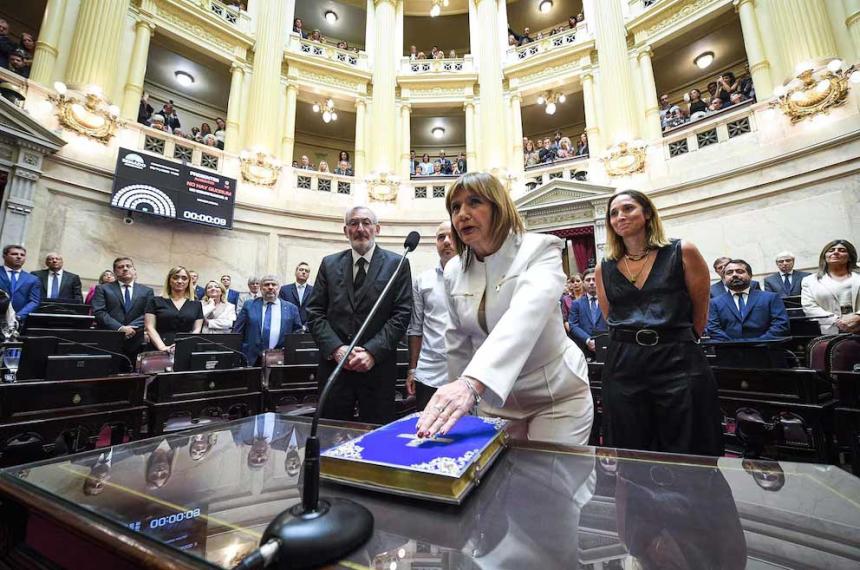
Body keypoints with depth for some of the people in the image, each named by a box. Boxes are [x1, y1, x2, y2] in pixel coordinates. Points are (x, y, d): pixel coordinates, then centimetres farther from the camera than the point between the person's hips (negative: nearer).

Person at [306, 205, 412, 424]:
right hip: (334, 364, 2)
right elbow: (315, 312, 5)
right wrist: (336, 348, -9)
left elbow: (402, 314, -5)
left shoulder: (397, 264, 1)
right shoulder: (329, 264, 9)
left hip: (378, 367, -2)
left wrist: (373, 351, -14)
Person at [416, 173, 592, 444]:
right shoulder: (453, 271, -2)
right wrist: (458, 401, 10)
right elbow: (458, 344, 5)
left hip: (556, 395, -3)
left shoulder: (540, 250, -17)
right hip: (494, 396, 4)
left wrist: (473, 382, -50)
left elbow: (524, 318, -37)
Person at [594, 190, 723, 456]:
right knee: (631, 457, 13)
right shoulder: (605, 269, 6)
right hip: (622, 366, 2)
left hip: (678, 363, -2)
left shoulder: (682, 252, 1)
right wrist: (633, 345, 10)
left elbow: (700, 315, 5)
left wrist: (677, 345, 10)